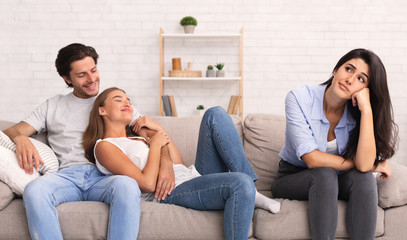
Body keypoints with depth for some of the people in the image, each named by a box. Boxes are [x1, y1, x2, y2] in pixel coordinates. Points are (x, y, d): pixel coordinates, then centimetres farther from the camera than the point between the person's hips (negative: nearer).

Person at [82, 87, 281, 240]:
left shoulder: (137, 139, 29)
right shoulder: (104, 146, 1)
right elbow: (147, 184, -14)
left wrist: (160, 131, 10)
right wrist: (155, 144, -2)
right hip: (173, 192, -9)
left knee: (215, 114, -5)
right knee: (241, 183, -35)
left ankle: (253, 194, -12)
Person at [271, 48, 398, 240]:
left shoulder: (357, 113, -9)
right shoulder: (299, 99, -18)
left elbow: (364, 164, -26)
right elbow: (312, 159, -25)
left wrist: (366, 109, -29)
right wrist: (358, 163, -18)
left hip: (332, 185, 3)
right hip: (292, 179, -3)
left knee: (363, 178, -27)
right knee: (325, 174, -33)